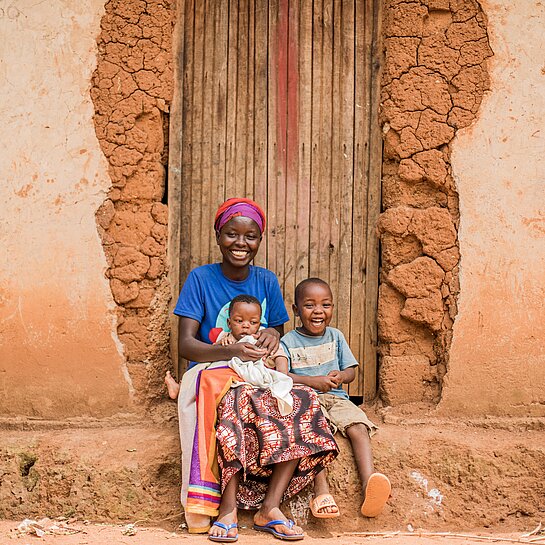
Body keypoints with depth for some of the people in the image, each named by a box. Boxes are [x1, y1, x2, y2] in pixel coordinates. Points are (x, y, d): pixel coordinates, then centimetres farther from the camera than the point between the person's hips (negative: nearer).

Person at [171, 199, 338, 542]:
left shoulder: (267, 281, 10)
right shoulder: (201, 279, -1)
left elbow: (279, 331, 19)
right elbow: (186, 344, -8)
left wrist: (274, 335, -8)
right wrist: (232, 352, -27)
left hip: (259, 376, 4)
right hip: (211, 373, -4)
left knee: (304, 402, -27)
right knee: (235, 403, -39)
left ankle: (270, 507, -28)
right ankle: (228, 507, -33)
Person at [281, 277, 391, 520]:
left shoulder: (335, 336, 18)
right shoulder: (288, 341, 6)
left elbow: (351, 370, 15)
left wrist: (340, 376, -9)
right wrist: (312, 381, -17)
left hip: (336, 398, 4)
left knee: (358, 427, -27)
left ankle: (369, 483, -44)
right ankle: (321, 490, -46)